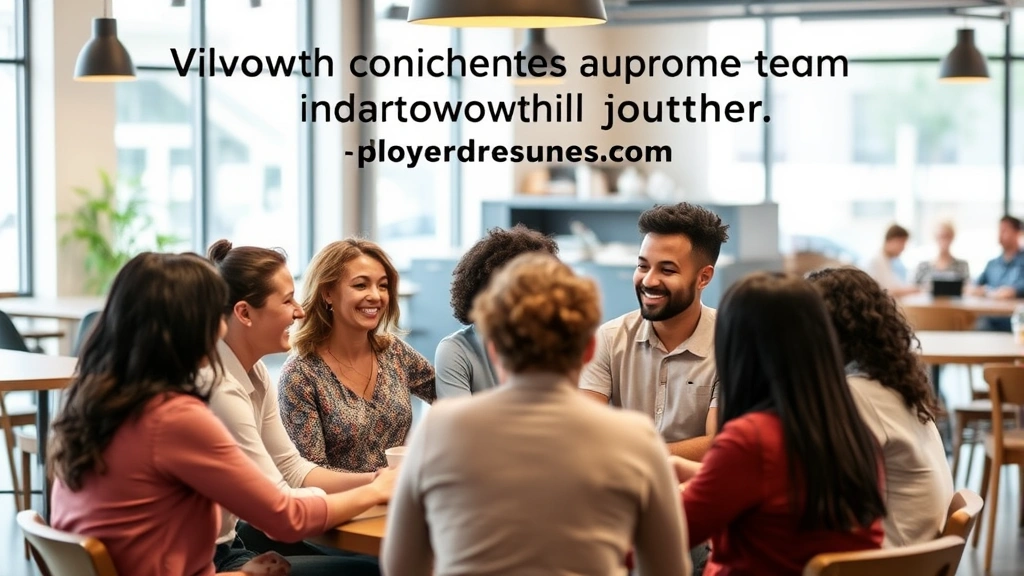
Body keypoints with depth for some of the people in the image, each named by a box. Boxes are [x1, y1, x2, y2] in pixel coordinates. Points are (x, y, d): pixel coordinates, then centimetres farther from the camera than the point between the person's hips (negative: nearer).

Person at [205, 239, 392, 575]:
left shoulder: (253, 372, 3)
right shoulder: (220, 390, -25)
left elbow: (293, 469, 8)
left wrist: (377, 479, -5)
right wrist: (376, 491, -12)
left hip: (229, 538, 9)